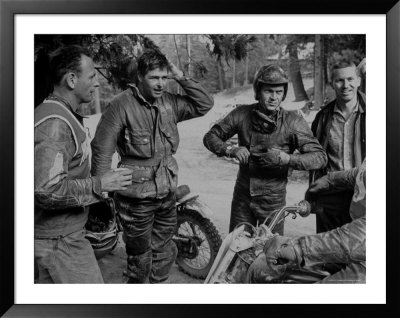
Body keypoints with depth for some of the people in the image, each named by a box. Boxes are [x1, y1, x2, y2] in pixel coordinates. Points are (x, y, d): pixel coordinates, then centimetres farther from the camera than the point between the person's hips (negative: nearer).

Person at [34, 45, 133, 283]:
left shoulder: (62, 115, 12)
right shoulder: (54, 123, -23)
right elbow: (46, 190, -30)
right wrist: (98, 185, -23)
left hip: (53, 234, 10)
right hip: (59, 239, -10)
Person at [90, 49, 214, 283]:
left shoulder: (169, 102, 2)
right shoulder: (121, 105, -14)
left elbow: (205, 104, 5)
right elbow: (102, 149, -13)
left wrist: (182, 78, -5)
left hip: (168, 192, 6)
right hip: (137, 196, -5)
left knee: (166, 252, 21)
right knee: (141, 258, 12)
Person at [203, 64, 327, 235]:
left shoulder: (292, 121, -11)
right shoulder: (242, 114, -5)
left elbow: (320, 157, -15)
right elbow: (210, 137, 0)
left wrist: (287, 158, -32)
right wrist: (231, 150, -18)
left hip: (273, 200, -2)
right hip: (242, 197, 2)